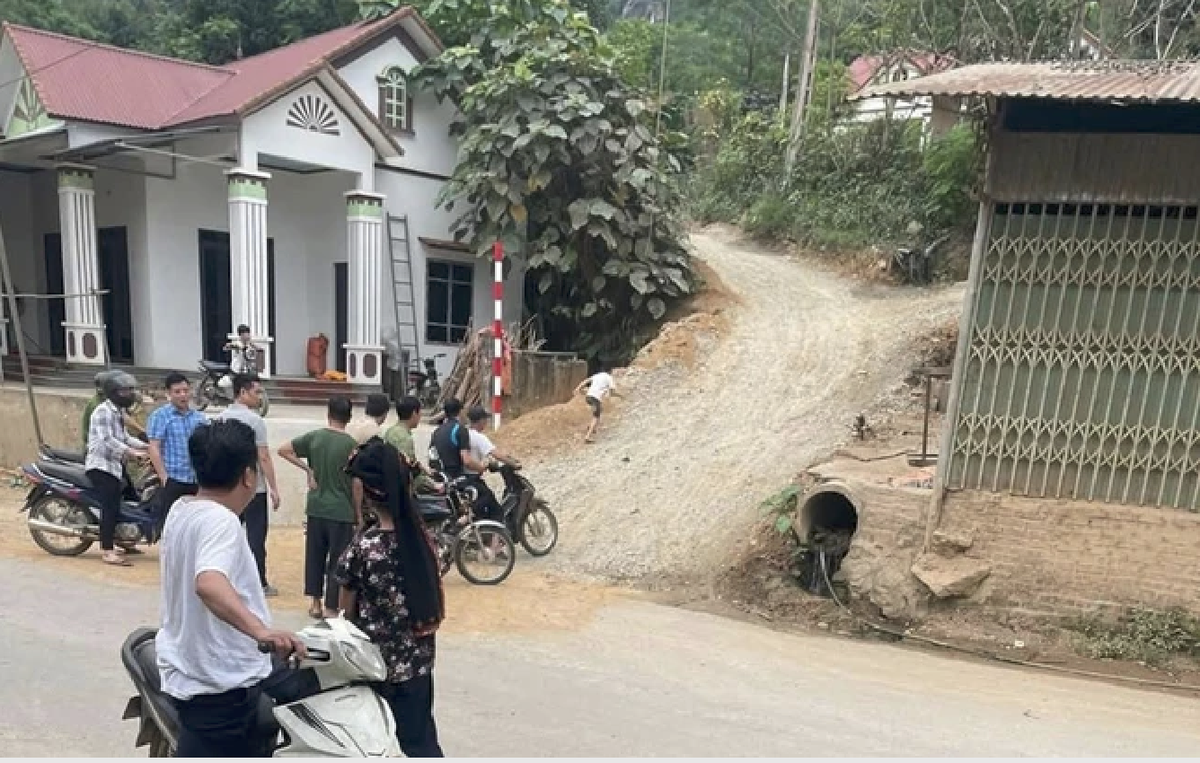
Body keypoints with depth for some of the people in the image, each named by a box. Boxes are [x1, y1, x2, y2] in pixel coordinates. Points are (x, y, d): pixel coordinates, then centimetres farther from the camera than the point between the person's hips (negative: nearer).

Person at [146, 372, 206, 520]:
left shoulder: (199, 417, 12)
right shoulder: (160, 415, -2)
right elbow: (154, 448, -8)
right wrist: (163, 476, -14)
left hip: (197, 481, 5)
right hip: (173, 480, -5)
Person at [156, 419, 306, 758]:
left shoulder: (180, 509, 3)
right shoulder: (220, 521, -26)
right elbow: (208, 583, -44)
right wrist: (261, 630, -55)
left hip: (186, 669, 10)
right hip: (217, 683, -10)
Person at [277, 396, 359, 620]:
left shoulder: (314, 437, -1)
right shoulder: (351, 444, -12)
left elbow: (283, 451, 4)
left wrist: (308, 469, 6)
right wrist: (359, 515, 0)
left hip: (316, 508, 4)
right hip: (342, 511, -4)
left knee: (314, 555, 16)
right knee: (337, 560, 4)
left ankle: (315, 603, 24)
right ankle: (330, 609, 9)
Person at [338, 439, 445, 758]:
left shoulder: (362, 548, -19)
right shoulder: (423, 537, -5)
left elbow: (347, 614, -6)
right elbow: (437, 609, 4)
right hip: (419, 662, 5)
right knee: (420, 740, 18)